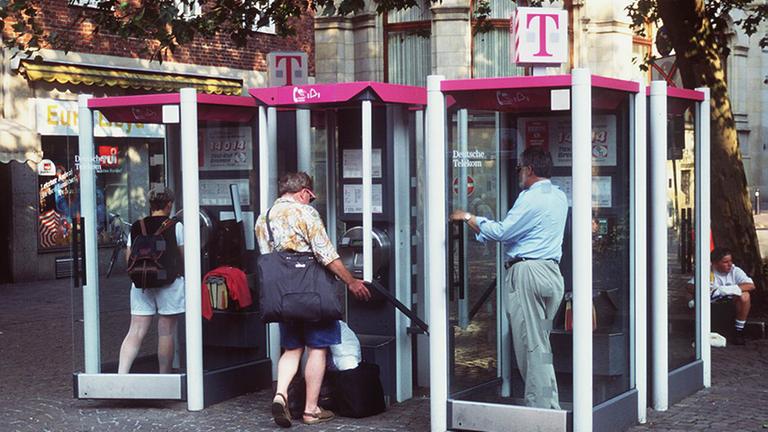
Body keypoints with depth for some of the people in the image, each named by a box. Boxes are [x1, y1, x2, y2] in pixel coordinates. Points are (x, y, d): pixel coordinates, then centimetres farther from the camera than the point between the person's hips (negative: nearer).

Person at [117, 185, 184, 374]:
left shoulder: (136, 226, 5)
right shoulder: (175, 226, -5)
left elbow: (129, 257, 8)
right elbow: (183, 257, -2)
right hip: (169, 282, -3)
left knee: (135, 332, 3)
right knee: (166, 333, 5)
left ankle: (121, 374, -9)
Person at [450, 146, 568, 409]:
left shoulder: (532, 198, -11)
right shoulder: (559, 197, 16)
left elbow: (501, 232, -13)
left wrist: (468, 218, 1)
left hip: (527, 272, -9)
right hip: (552, 270, 9)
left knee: (531, 344, -4)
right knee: (541, 342, 13)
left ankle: (538, 405, -3)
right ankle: (550, 404, 13)